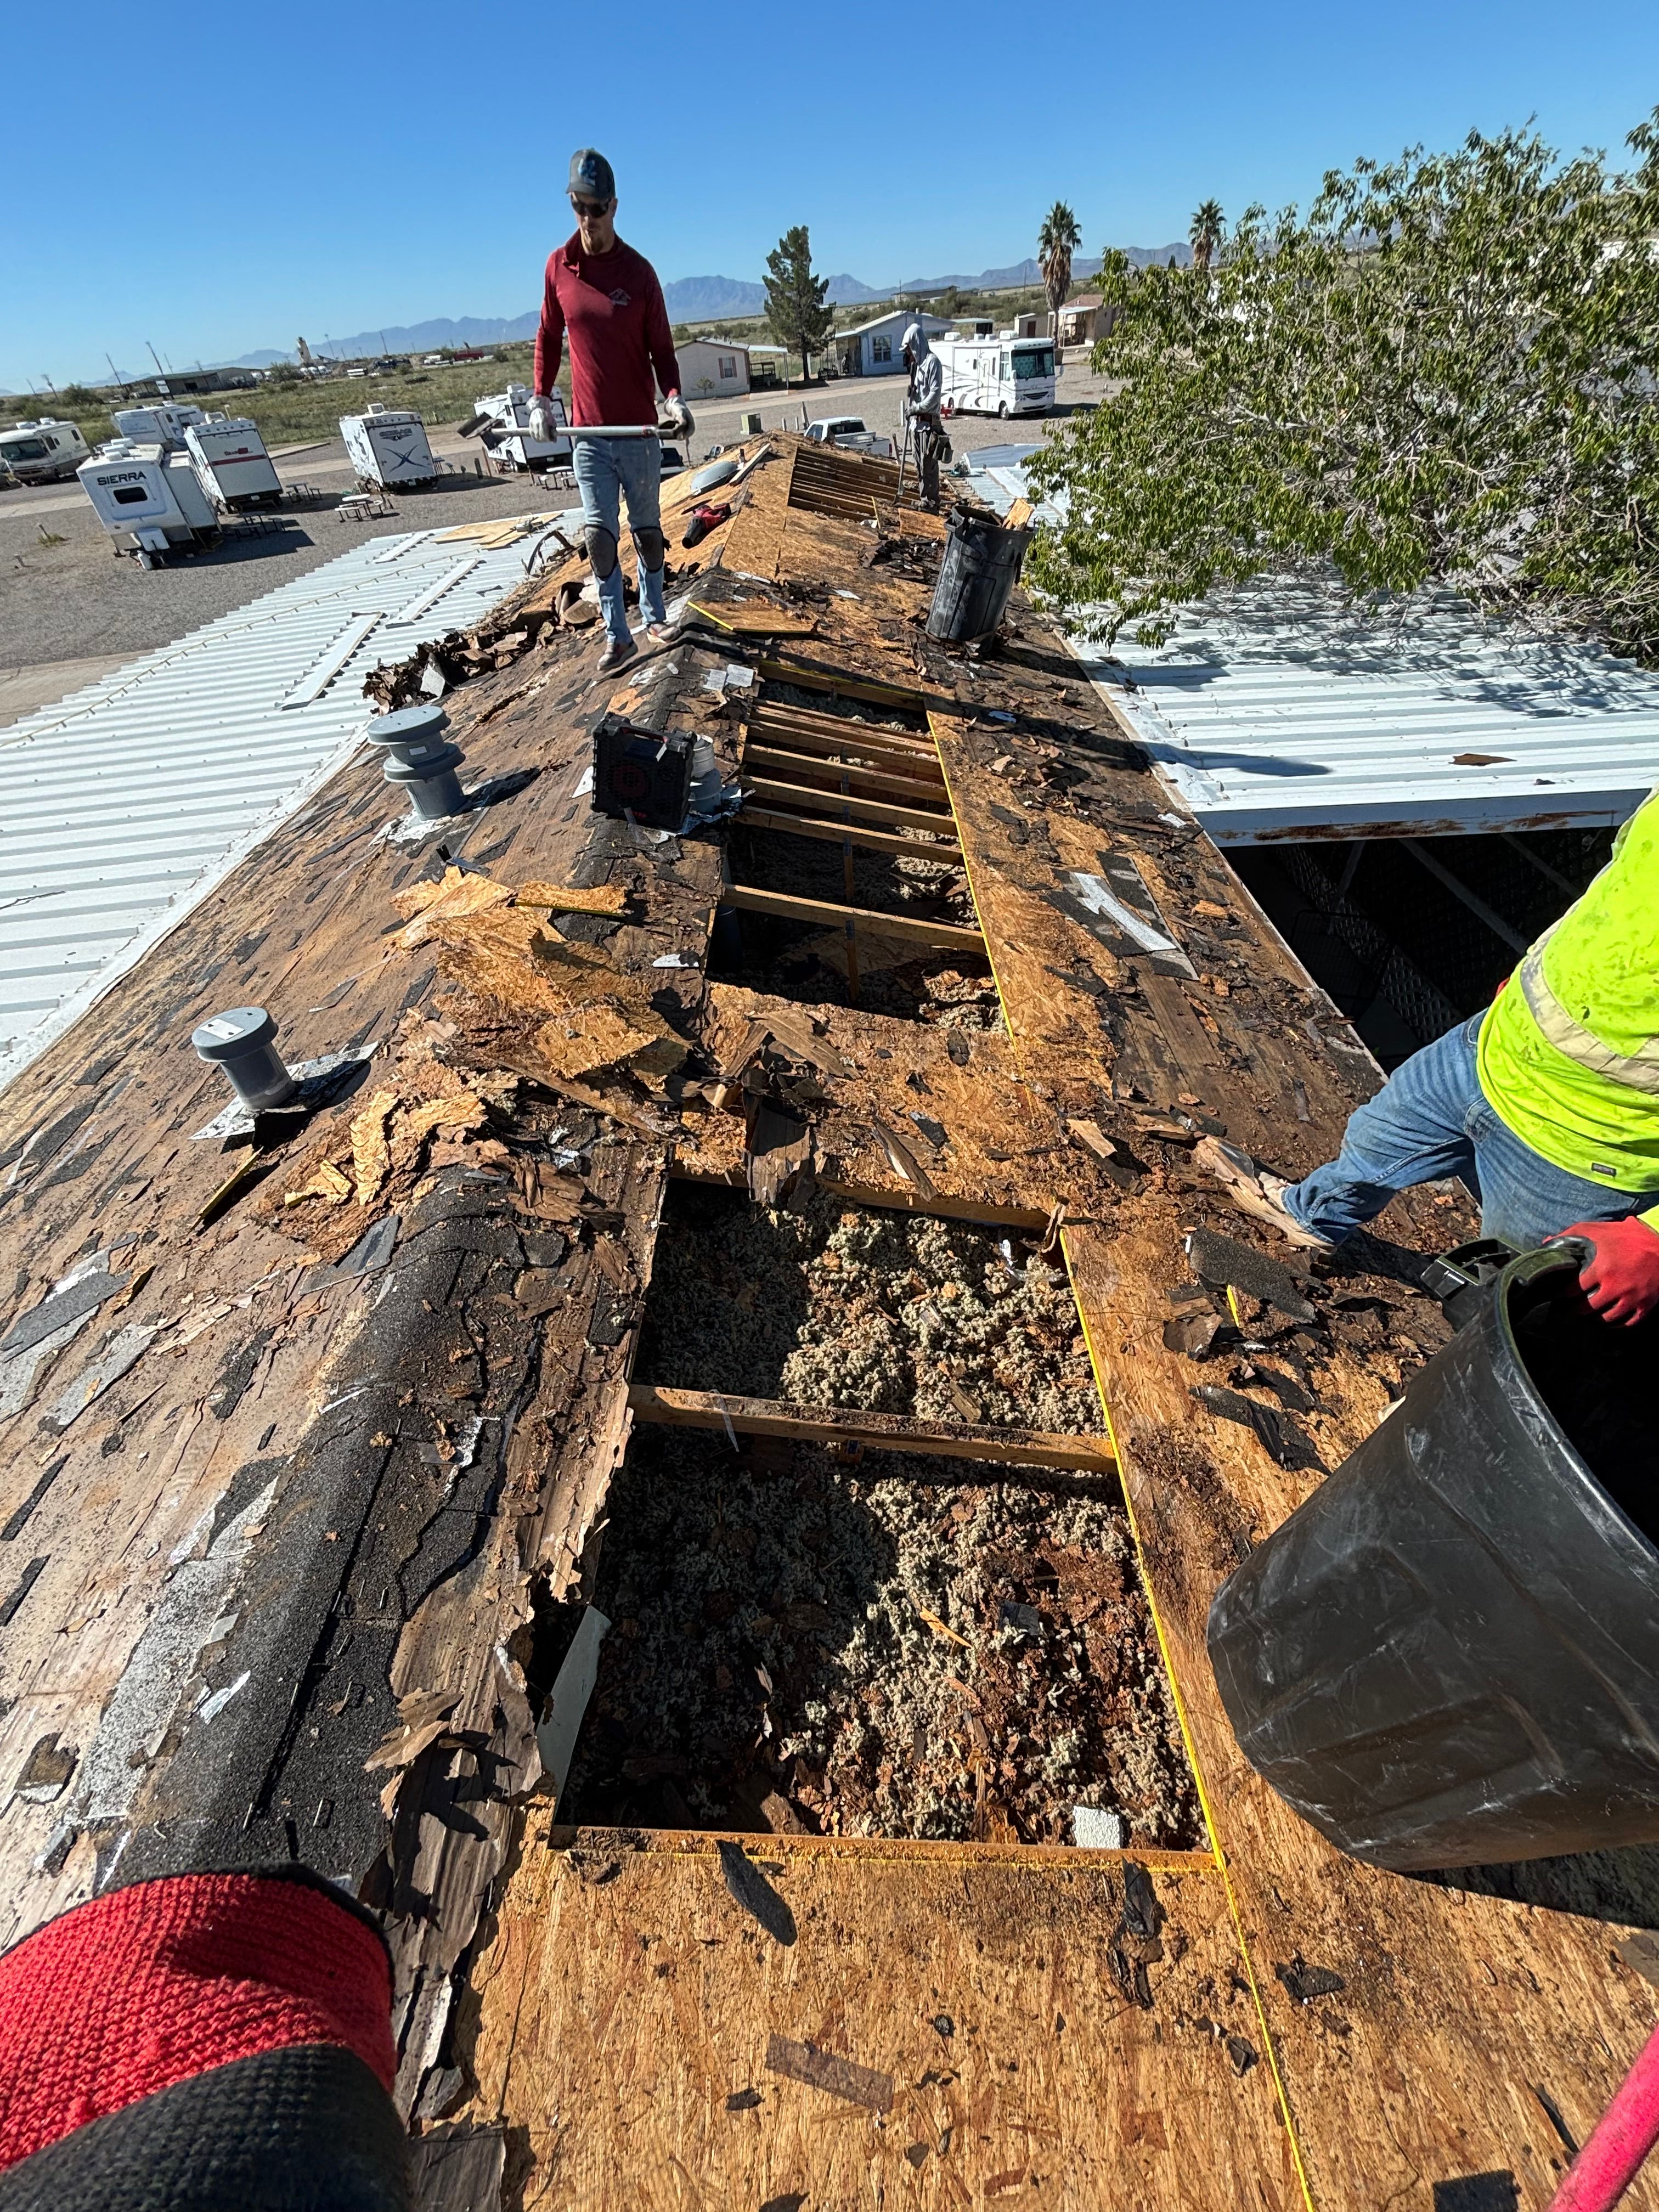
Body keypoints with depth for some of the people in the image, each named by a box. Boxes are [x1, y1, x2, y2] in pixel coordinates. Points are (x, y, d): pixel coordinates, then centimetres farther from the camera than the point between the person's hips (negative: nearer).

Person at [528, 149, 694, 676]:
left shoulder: (639, 271, -1)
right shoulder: (558, 265, 5)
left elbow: (660, 347, 2)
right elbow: (548, 336, 13)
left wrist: (673, 398, -16)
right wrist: (541, 399, 5)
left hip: (639, 429, -1)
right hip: (588, 432, 1)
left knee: (648, 530, 7)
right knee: (598, 533, -9)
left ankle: (654, 614, 26)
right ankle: (617, 635, -4)